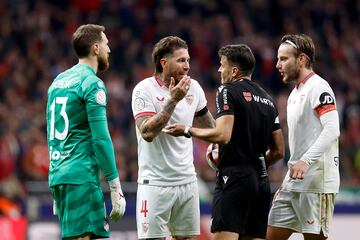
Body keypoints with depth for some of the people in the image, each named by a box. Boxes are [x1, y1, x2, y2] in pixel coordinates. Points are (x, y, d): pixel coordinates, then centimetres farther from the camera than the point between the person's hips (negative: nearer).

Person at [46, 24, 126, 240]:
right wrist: (116, 189, -12)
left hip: (57, 175, 9)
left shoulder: (58, 81, 17)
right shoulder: (92, 84, -8)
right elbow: (101, 138, -14)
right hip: (82, 176, -9)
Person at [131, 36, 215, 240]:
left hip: (187, 182, 6)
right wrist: (173, 100, -24)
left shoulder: (193, 87, 5)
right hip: (155, 183, -5)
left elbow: (207, 122, 23)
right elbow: (147, 132, -23)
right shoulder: (144, 90, -11)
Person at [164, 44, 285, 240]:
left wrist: (188, 130, -6)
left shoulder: (228, 91, -4)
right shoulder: (267, 99, 18)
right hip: (261, 179, 8)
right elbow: (278, 151, 19)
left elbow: (223, 135, -17)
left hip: (234, 179, -8)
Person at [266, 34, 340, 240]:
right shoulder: (295, 93, 20)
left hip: (316, 184, -9)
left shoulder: (318, 87, -9)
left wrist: (305, 161, -30)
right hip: (294, 183, 9)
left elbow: (332, 129, -21)